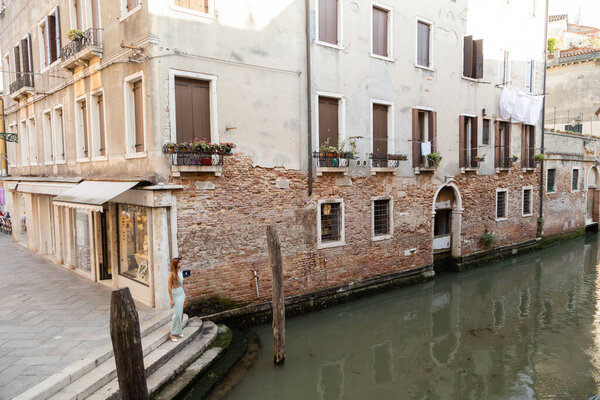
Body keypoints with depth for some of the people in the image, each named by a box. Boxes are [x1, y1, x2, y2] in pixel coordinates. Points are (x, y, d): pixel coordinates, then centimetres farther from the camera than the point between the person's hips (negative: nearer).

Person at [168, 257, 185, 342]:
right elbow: (169, 287, -16)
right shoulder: (172, 274, -18)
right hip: (176, 294, -7)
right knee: (177, 314, -6)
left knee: (181, 313, 12)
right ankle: (173, 333, 5)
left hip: (181, 294, 7)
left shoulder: (180, 272, 4)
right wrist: (171, 299, -16)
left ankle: (178, 331, 24)